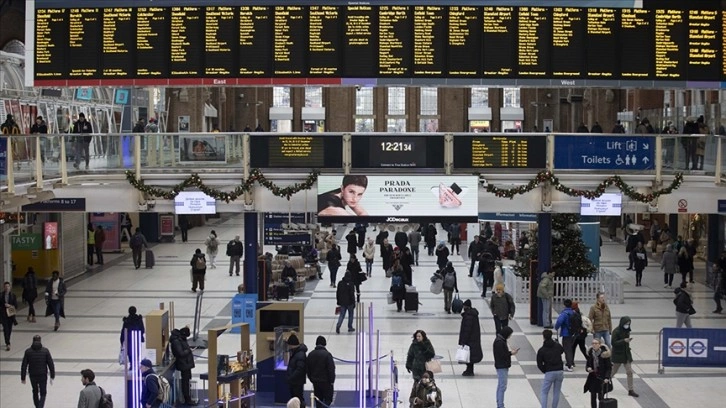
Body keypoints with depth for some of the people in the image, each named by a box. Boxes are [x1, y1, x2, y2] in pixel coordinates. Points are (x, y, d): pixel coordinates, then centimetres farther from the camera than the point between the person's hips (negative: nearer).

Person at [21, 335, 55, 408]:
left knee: (35, 392, 23)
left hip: (32, 376, 2)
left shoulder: (28, 351, -6)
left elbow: (23, 366, -4)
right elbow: (51, 364, -8)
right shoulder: (45, 351, -8)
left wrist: (23, 378, 4)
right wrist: (52, 377, -1)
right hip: (43, 376, -2)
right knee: (43, 394, 8)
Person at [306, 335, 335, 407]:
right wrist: (332, 381, -4)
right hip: (326, 382, -5)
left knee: (318, 401, 15)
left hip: (315, 382, 5)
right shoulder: (327, 354, -16)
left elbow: (307, 369, 9)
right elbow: (331, 369, -16)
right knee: (328, 399, 3)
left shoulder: (310, 354, 2)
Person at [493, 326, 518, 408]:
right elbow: (501, 355, -22)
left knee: (500, 386, 16)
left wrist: (510, 351, 1)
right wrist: (511, 353, -11)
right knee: (502, 387, -7)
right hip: (502, 367, -11)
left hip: (503, 366, 11)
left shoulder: (501, 340, 11)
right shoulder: (499, 342, -20)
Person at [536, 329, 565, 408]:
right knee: (556, 392, 13)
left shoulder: (541, 350, -5)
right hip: (560, 372, 3)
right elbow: (563, 350, 28)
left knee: (544, 393, 6)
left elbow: (539, 364, -3)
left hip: (549, 373, -3)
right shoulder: (558, 346, 3)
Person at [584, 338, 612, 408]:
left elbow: (609, 367, -6)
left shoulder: (604, 354, -10)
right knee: (593, 397, 5)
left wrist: (607, 377, -17)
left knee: (600, 397, -5)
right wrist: (588, 369, -9)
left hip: (602, 378, -4)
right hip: (593, 378, 4)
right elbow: (588, 365, 15)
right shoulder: (590, 353, 4)